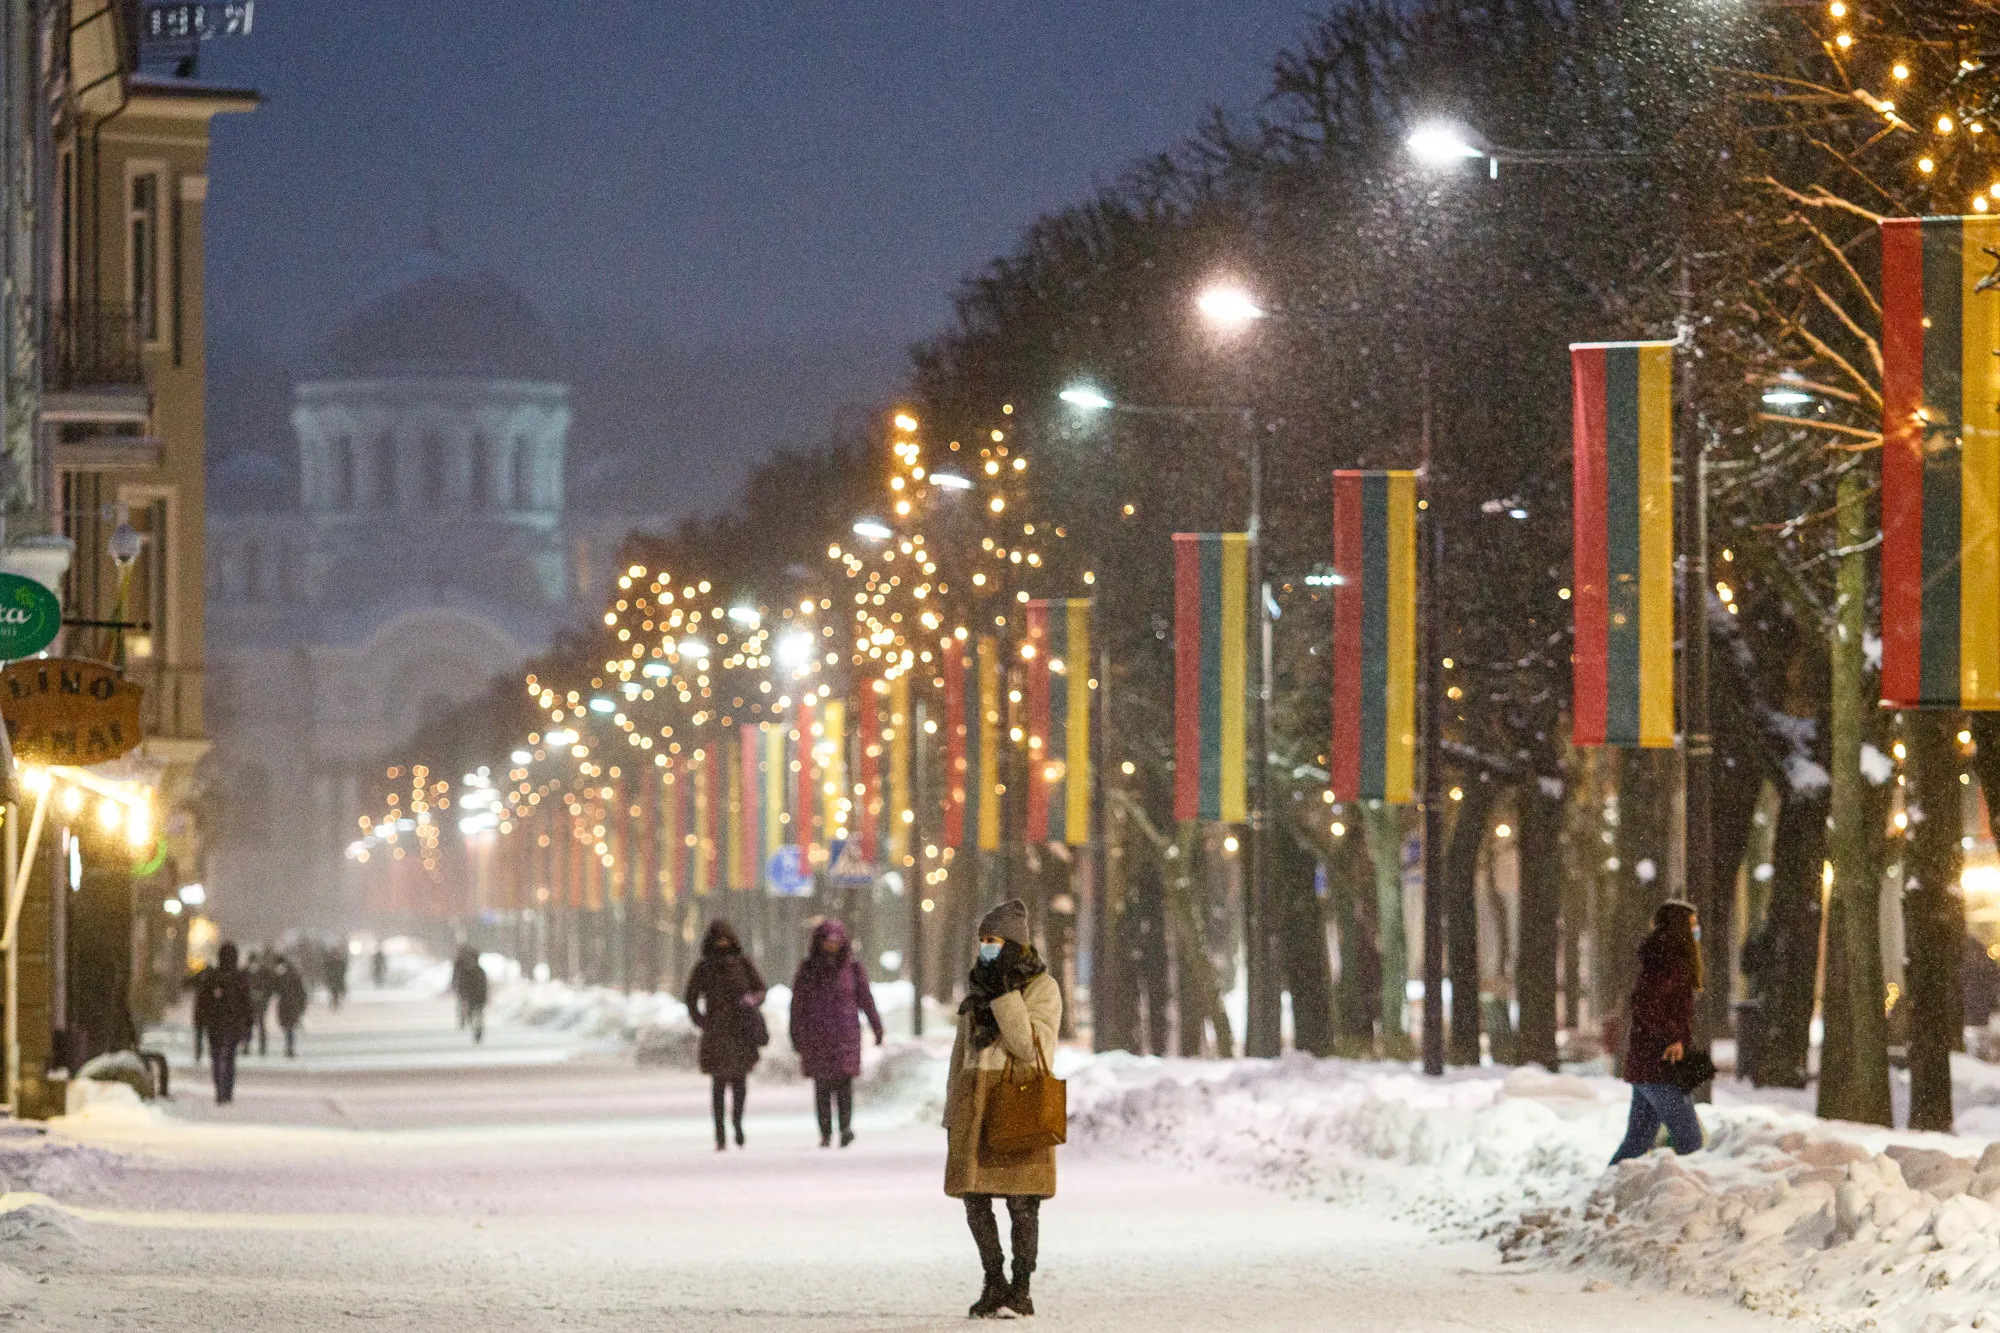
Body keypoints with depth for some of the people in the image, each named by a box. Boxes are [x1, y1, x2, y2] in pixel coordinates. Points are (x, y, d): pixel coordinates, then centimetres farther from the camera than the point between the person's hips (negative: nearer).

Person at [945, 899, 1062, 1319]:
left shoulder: (1043, 987, -3)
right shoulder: (977, 983, 14)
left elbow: (1029, 1047, -16)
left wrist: (1005, 994, -19)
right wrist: (953, 1110, 14)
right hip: (976, 1096, 5)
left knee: (1021, 1198, -5)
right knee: (974, 1196, 1)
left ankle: (1021, 1287, 6)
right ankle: (994, 1284, 14)